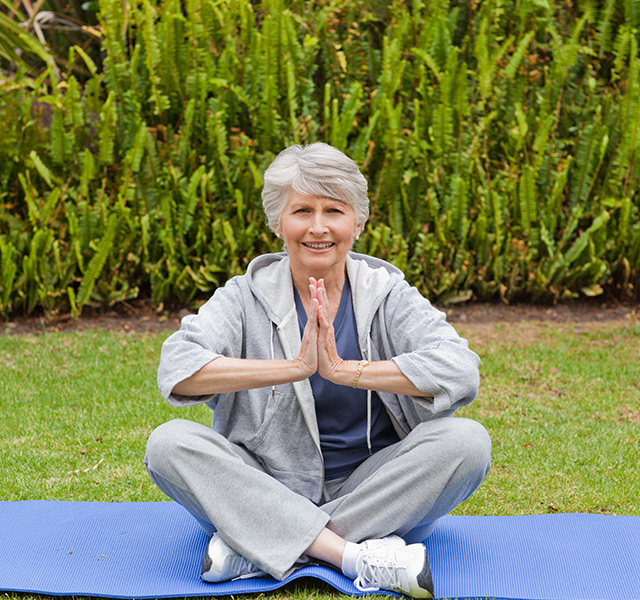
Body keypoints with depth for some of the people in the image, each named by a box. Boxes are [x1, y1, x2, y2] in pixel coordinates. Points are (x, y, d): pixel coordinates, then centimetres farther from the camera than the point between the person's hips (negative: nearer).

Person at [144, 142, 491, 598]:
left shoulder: (387, 295, -1)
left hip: (369, 492, 1)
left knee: (466, 440, -24)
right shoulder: (247, 297, -1)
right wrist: (294, 367, -28)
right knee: (170, 443, -24)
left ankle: (254, 550, -27)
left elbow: (461, 371, -18)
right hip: (264, 488, 0)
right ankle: (358, 556, -32)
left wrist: (346, 370, -27)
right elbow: (175, 368, -19)